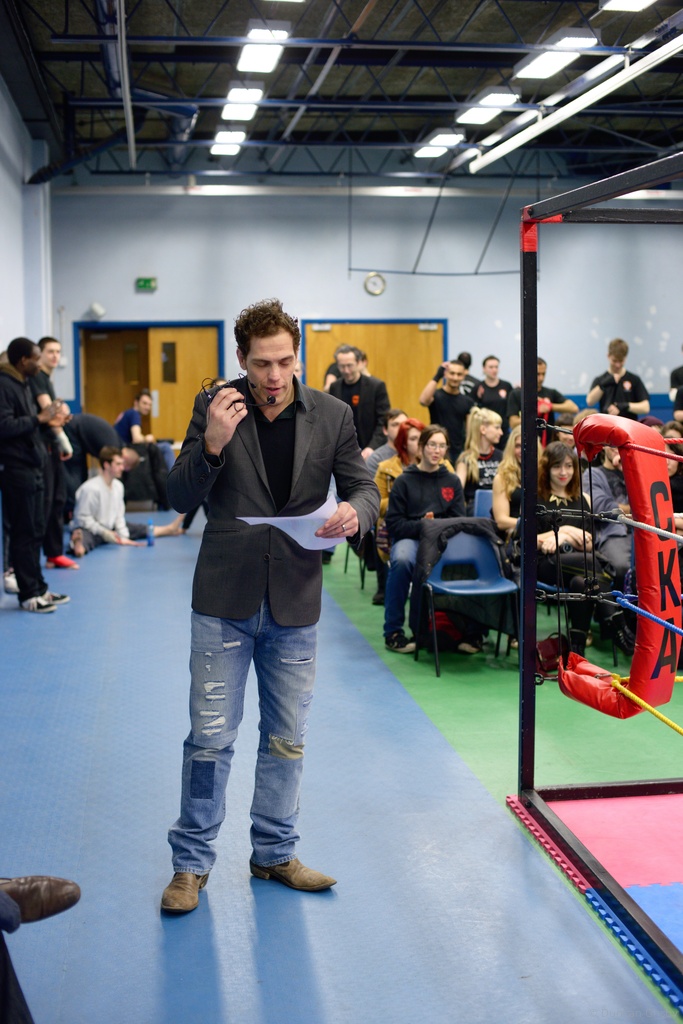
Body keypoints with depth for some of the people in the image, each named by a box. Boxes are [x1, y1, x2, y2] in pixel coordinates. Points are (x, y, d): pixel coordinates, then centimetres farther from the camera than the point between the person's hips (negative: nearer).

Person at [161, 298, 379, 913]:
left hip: (295, 602, 2)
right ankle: (192, 861, 19)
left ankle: (275, 852, 30)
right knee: (210, 737, 2)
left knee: (287, 739, 13)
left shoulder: (332, 415, 0)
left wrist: (355, 512, -19)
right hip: (225, 598, -2)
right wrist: (212, 444, -22)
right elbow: (180, 499, -4)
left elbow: (363, 487, 6)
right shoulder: (214, 407, -3)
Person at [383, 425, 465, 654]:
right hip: (409, 537, -2)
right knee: (402, 560, -39)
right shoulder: (405, 480, 7)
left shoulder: (452, 481, 16)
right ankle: (393, 632, -26)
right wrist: (421, 526, -16)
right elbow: (393, 523, 0)